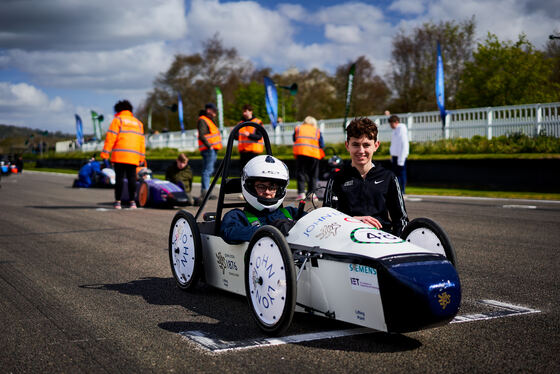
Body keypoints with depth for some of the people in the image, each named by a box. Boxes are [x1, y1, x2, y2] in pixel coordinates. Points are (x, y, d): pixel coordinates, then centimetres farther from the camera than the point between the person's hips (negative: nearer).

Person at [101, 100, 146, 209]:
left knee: (119, 177, -2)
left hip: (119, 155, -4)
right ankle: (132, 201, 1)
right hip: (134, 157, 4)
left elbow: (111, 137, -4)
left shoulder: (117, 120, 5)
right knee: (132, 178, 5)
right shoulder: (138, 123, 20)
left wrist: (105, 154, -3)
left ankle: (118, 201, -3)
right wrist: (142, 158, 19)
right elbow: (142, 141, 17)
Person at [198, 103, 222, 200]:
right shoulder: (202, 120, -9)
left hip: (213, 149, 10)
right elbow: (201, 136, -19)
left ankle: (204, 192, 16)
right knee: (207, 170, -13)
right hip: (208, 149, -10)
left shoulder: (209, 120, 23)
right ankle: (204, 192, -14)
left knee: (208, 171, 12)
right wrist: (209, 146, -22)